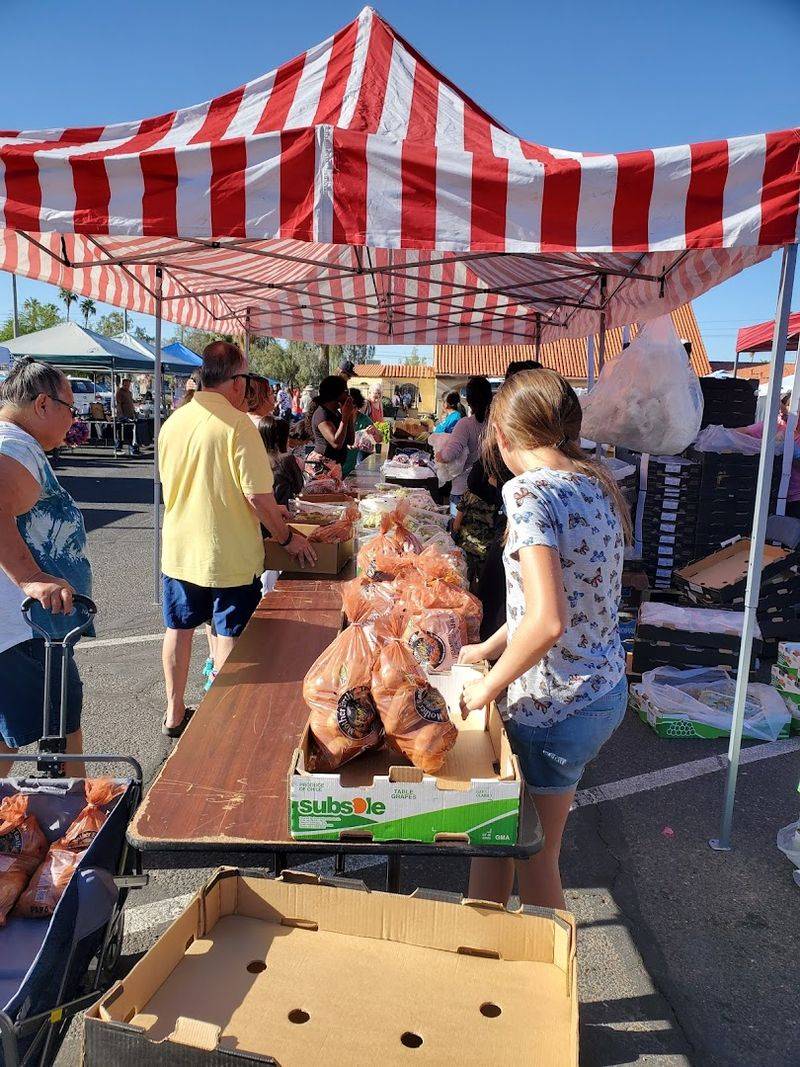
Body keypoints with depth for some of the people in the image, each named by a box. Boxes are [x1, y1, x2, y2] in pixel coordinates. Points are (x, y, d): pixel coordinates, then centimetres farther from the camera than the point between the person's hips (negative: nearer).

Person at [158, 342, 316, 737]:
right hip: (228, 555, -6)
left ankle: (174, 714, 32)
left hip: (179, 551, 6)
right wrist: (287, 537, -6)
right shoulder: (237, 425, -18)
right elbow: (258, 495, -21)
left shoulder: (173, 422, 2)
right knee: (229, 637, 9)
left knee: (178, 630, 18)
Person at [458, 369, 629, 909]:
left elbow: (547, 621, -31)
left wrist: (489, 686, -15)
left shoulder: (529, 492, -22)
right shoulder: (598, 486, 4)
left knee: (535, 858, 15)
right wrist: (489, 647, 18)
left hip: (555, 707, -8)